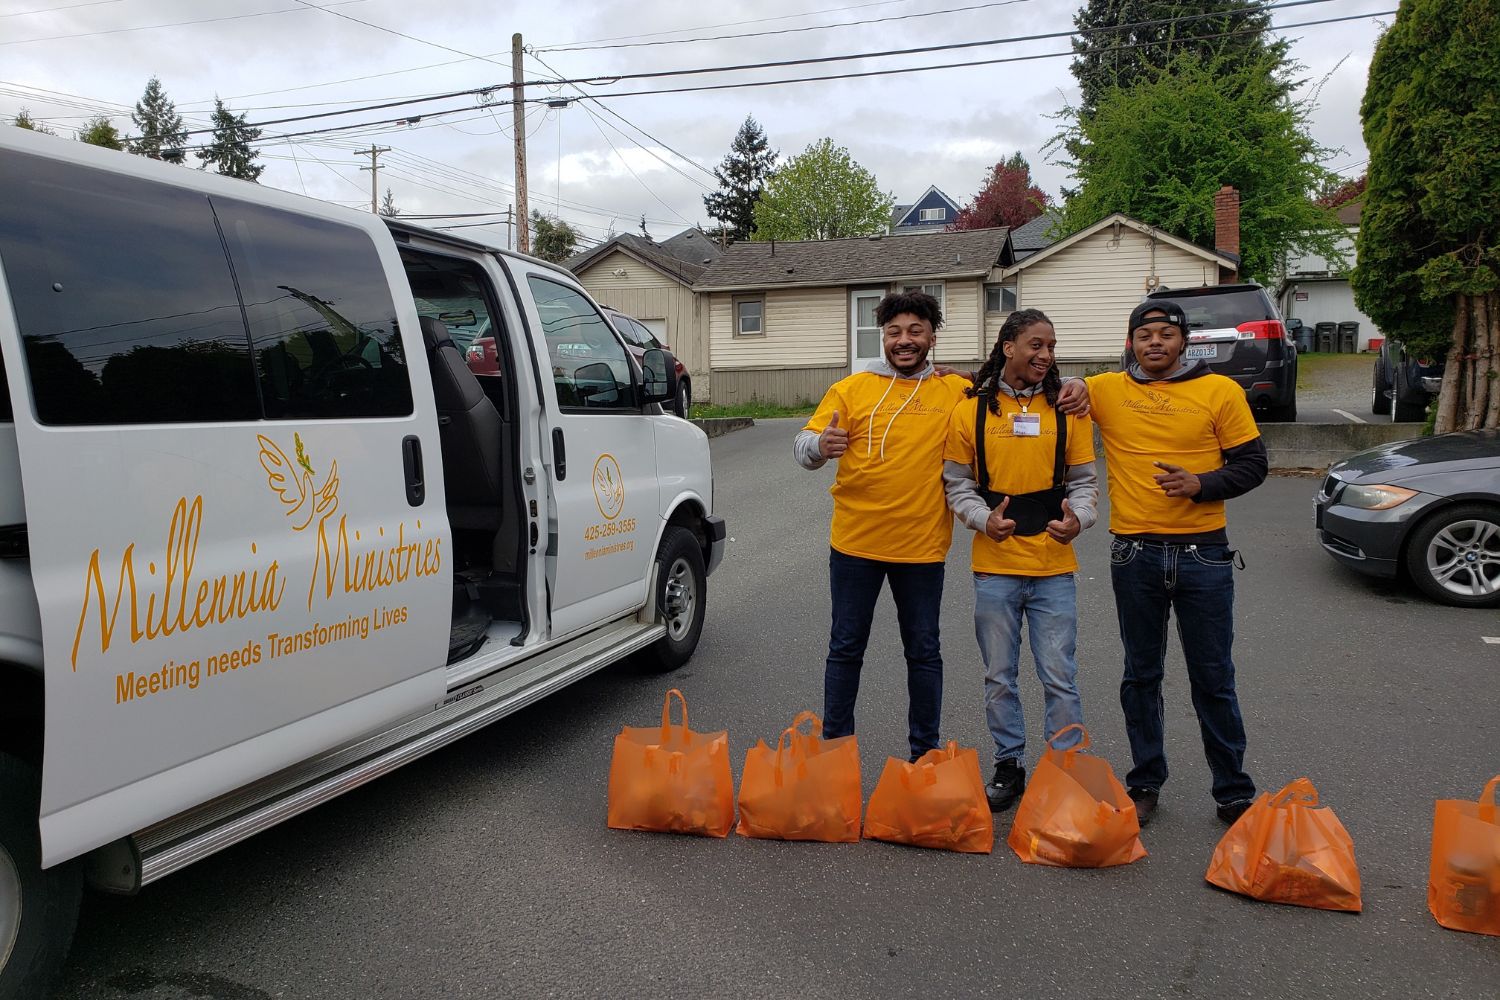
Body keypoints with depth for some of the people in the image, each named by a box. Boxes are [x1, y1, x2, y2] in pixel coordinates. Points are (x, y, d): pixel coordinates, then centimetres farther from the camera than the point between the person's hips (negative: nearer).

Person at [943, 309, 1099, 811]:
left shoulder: (1067, 409, 4)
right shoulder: (970, 410, 1)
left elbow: (1084, 479, 6)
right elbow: (957, 483, 3)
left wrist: (1079, 517, -14)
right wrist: (984, 519, -15)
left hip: (1054, 566, 0)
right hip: (994, 566, 0)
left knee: (1059, 677, 2)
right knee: (1000, 677, 11)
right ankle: (1009, 766, 26)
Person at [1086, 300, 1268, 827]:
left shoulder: (1220, 391, 1)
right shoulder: (1105, 390, 3)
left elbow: (1251, 463, 2)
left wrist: (1201, 483, -16)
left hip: (1203, 552, -1)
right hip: (1134, 554, 1)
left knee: (1213, 678, 7)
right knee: (1141, 675, 12)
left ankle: (1233, 791, 22)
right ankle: (1145, 783, 26)